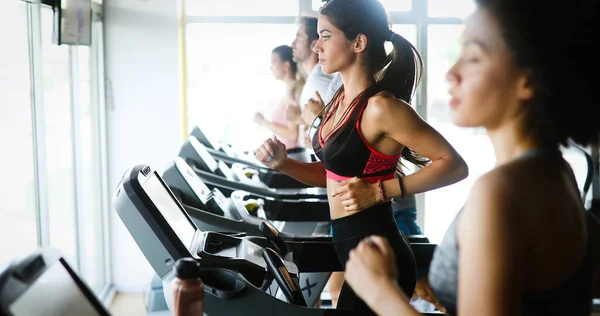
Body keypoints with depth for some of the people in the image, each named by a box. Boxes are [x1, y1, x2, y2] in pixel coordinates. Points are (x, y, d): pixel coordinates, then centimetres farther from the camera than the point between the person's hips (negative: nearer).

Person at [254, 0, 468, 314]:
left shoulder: (380, 106, -21)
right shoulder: (342, 99, 6)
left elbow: (454, 165, -19)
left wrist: (379, 192, -22)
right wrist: (283, 163, -1)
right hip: (352, 247, 9)